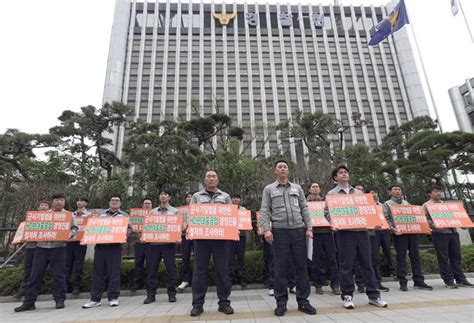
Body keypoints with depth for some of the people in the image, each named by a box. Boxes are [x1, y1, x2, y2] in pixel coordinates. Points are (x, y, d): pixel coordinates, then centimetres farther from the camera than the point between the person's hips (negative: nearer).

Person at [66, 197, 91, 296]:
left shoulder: (89, 214, 3)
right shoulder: (71, 214, 16)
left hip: (81, 241, -4)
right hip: (69, 240, 4)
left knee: (78, 265, 0)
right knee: (67, 263, 7)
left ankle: (76, 286, 10)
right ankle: (66, 284, 19)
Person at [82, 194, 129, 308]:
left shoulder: (124, 215, 10)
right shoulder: (101, 214, 19)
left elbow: (129, 229, 3)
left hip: (115, 246, -3)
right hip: (100, 245, 3)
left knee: (114, 272, -1)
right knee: (98, 272, 5)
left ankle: (113, 297, 9)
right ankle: (95, 299, 15)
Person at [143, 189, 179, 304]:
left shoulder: (175, 211, 7)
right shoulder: (153, 212, 14)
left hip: (169, 243, -2)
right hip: (154, 243, 2)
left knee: (171, 268, 1)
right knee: (152, 269, 5)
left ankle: (172, 294, 11)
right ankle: (151, 294, 16)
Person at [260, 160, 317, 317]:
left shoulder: (297, 188, 14)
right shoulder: (269, 189, 7)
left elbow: (304, 209, 11)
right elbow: (264, 211, 0)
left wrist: (309, 228, 2)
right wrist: (266, 229, -11)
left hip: (298, 230, 2)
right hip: (279, 231, -2)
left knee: (301, 266, 7)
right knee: (280, 267, 3)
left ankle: (303, 301, 19)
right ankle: (281, 302, 15)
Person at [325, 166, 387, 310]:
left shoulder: (358, 192, 17)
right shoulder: (332, 194, 5)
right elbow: (327, 213, 1)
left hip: (362, 230, 4)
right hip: (344, 232, -3)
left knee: (367, 264, 8)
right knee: (346, 265, 2)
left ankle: (373, 295, 19)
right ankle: (347, 296, 13)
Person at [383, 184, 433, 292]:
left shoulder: (406, 203, 21)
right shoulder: (387, 204, 5)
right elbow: (386, 219, -4)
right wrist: (392, 229, -18)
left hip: (412, 231, 5)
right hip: (399, 233, -4)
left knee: (415, 256, 5)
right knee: (401, 257, -2)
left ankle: (419, 281, 12)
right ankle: (403, 283, 3)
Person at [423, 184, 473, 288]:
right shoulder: (426, 205, 2)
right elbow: (425, 220, -6)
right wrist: (435, 226, -20)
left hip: (453, 232, 6)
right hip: (439, 233, -6)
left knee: (456, 256, 7)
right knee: (443, 258, -2)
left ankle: (460, 279, 13)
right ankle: (448, 280, 4)